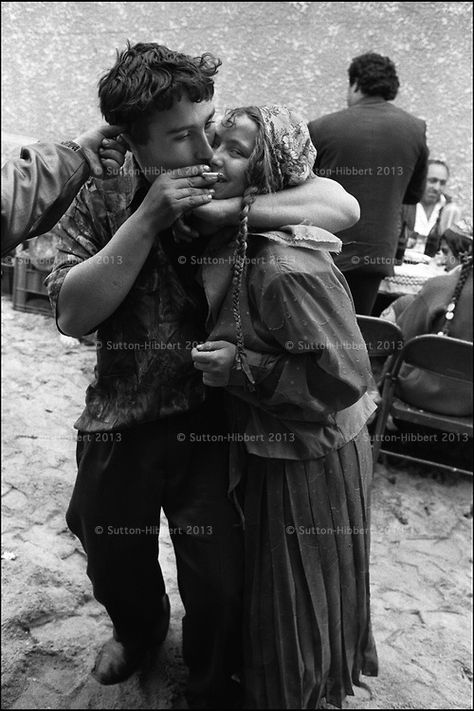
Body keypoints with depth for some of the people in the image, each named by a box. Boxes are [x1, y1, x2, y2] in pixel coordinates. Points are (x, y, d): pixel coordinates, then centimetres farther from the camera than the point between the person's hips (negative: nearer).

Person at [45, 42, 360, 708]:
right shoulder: (99, 204, -4)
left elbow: (342, 205, -16)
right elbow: (72, 314, -15)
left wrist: (230, 209, -27)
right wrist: (147, 220, -22)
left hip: (209, 419, -1)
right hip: (119, 422, 2)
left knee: (219, 585, 3)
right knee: (114, 566, 21)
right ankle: (139, 628, 58)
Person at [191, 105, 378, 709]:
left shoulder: (287, 269, -29)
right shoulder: (233, 242, -2)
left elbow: (344, 377, -27)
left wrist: (241, 368, -27)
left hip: (309, 461, -9)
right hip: (268, 448, 9)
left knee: (296, 598, 15)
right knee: (265, 576, 28)